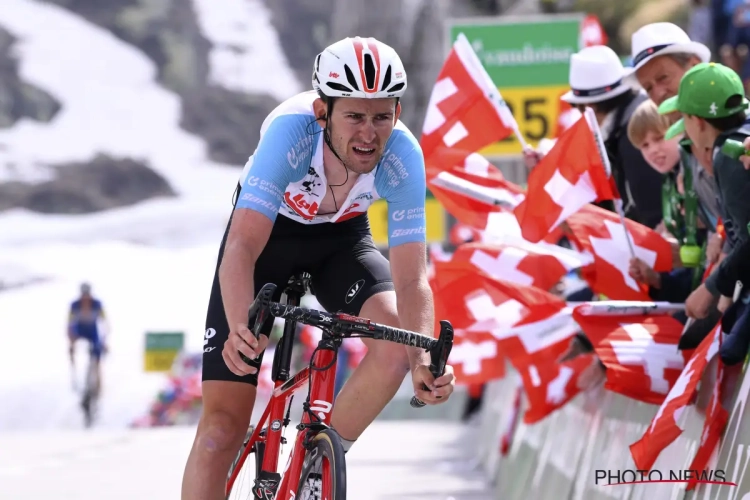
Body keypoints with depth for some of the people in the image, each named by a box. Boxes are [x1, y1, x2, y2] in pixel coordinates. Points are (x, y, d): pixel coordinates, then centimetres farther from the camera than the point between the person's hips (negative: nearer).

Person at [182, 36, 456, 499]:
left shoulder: (403, 156, -29)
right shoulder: (292, 130, -37)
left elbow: (411, 279, -30)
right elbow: (242, 248, -45)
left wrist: (424, 359, -49)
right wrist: (240, 329, -63)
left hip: (342, 239, 2)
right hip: (267, 231, -2)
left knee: (397, 345, -27)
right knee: (223, 422, -10)